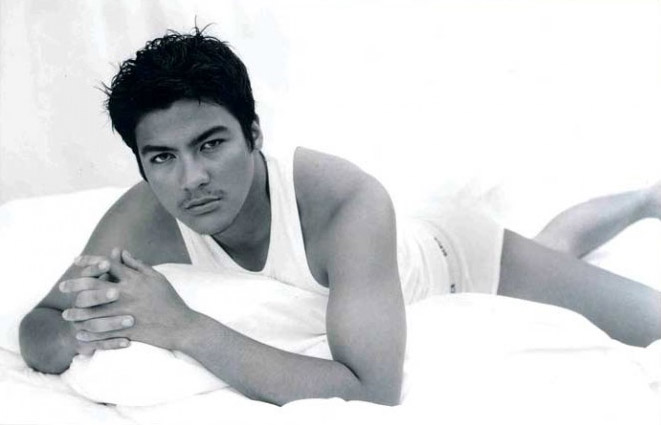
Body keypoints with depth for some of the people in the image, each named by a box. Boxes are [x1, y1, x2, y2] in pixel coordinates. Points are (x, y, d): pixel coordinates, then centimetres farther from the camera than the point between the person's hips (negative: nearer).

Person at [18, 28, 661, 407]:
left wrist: (184, 327, -55)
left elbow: (373, 391, -54)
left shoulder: (347, 204, -48)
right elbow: (34, 334, -26)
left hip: (461, 259, -4)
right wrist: (84, 326, -50)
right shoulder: (145, 219, -33)